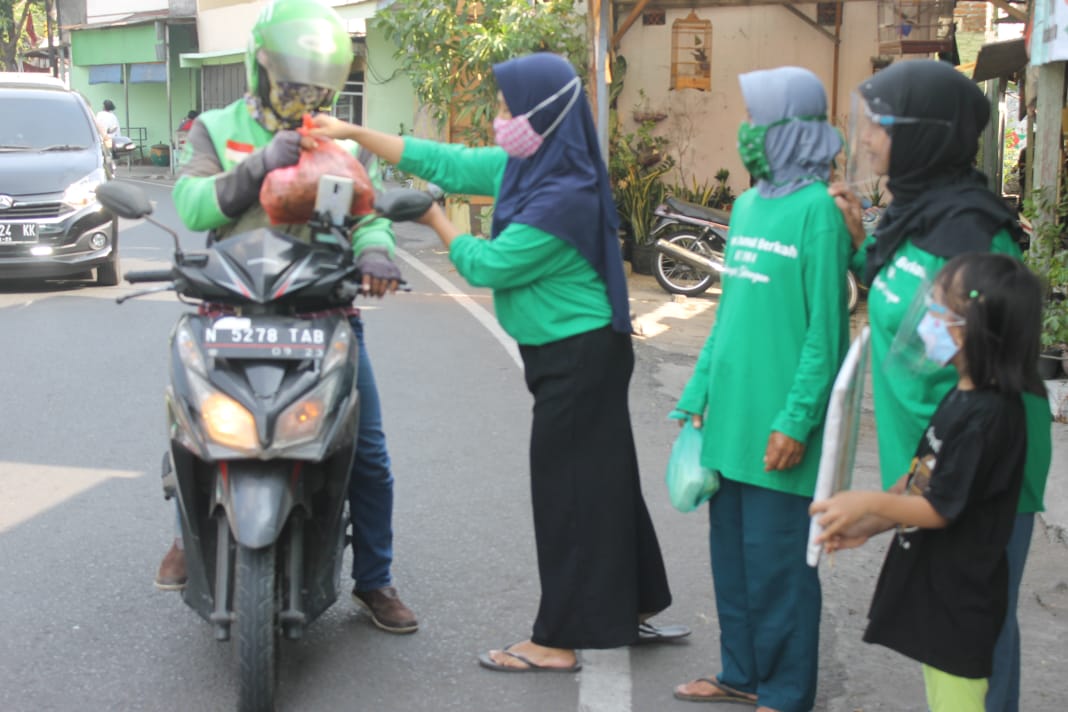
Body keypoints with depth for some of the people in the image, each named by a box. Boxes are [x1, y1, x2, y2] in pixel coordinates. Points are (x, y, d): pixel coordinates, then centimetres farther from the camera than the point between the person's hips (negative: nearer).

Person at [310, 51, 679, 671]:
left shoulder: (565, 196, -25)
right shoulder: (525, 167, 3)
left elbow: (489, 265, -18)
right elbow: (444, 162, 9)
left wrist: (439, 223, -1)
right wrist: (354, 133, 9)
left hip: (579, 357, -9)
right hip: (570, 352, 9)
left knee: (566, 487, -2)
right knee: (601, 479, 17)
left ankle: (560, 641, 8)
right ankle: (631, 605, 31)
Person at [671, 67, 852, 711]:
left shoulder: (818, 208, -11)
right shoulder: (748, 204, 12)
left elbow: (825, 328, -14)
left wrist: (796, 421, -16)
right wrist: (700, 393, 14)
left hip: (776, 425, -7)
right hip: (730, 416, 8)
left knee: (776, 560, 2)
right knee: (732, 550, 15)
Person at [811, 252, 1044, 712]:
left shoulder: (987, 417, -24)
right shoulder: (962, 398, 5)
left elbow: (942, 509, -22)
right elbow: (922, 482, 12)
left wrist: (870, 505, -17)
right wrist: (867, 526, 6)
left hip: (958, 600, -10)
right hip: (933, 587, 10)